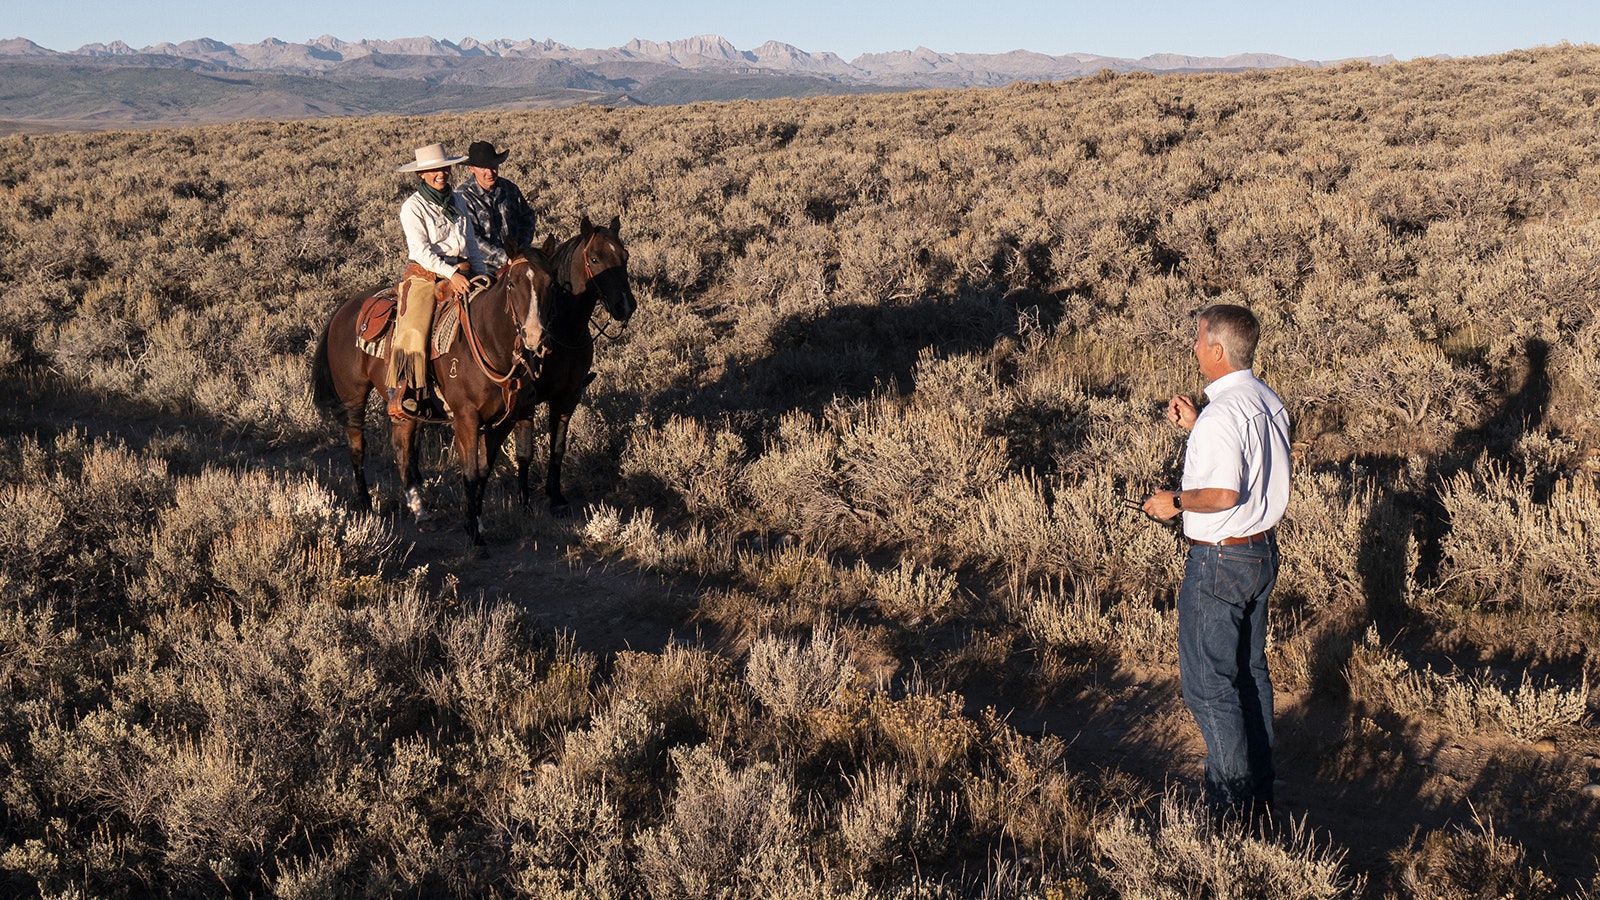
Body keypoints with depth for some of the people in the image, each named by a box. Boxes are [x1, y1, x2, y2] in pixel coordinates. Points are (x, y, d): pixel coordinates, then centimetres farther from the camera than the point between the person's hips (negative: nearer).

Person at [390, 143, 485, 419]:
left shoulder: (456, 202, 18)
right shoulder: (413, 207, -1)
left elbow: (472, 245, 22)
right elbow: (421, 249, -11)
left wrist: (482, 278, 10)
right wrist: (451, 274, -22)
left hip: (462, 275, 6)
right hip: (426, 276, -5)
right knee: (412, 331, -22)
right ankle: (400, 395, -20)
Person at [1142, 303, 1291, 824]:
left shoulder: (1223, 414, -24)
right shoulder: (1268, 401, 5)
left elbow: (1224, 493, -30)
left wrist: (1176, 502, -14)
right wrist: (1196, 427, 12)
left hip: (1219, 560, -9)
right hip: (1263, 548, 9)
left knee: (1208, 683, 2)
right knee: (1251, 671, 19)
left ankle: (1233, 807, 9)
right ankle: (1261, 791, 29)